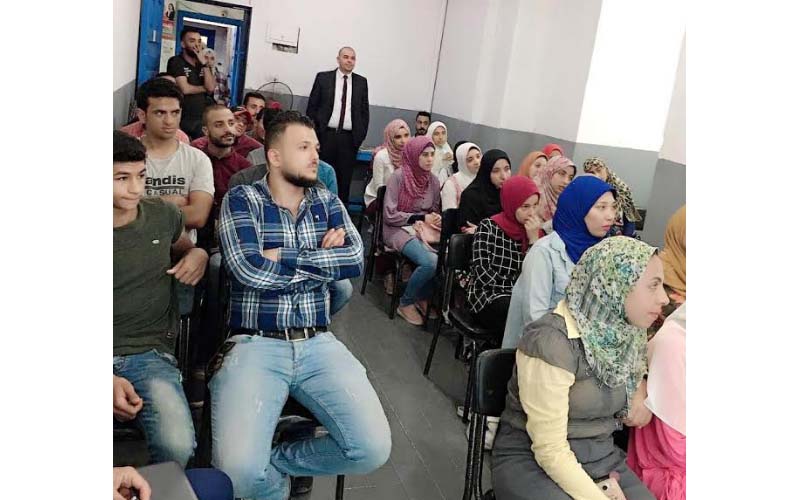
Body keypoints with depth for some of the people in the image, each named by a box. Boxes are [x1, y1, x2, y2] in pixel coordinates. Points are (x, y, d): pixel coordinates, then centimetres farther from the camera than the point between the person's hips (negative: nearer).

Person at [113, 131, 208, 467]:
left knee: (177, 447, -27)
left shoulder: (162, 215, 8)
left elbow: (184, 247, 31)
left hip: (149, 353, 2)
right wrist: (112, 381, -17)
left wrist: (199, 254, 4)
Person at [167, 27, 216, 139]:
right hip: (181, 119, -5)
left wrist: (204, 64, -8)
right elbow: (185, 89, -17)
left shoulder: (203, 64, 14)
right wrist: (204, 88, -1)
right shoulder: (176, 62, -5)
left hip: (200, 119, 5)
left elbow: (211, 87, -2)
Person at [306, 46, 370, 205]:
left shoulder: (361, 82, 9)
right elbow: (311, 107, 5)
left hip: (349, 138, 1)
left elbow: (365, 111, 11)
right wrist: (314, 132, -2)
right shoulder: (323, 77, 5)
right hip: (326, 135, -1)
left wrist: (360, 136, 3)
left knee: (344, 180, 1)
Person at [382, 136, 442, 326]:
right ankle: (406, 303, -5)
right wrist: (420, 218, -15)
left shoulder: (433, 180, 6)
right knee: (431, 262, -30)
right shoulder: (398, 177, -11)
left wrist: (424, 223, -7)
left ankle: (424, 298, 3)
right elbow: (389, 215, -12)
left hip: (424, 230, 5)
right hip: (399, 230, -5)